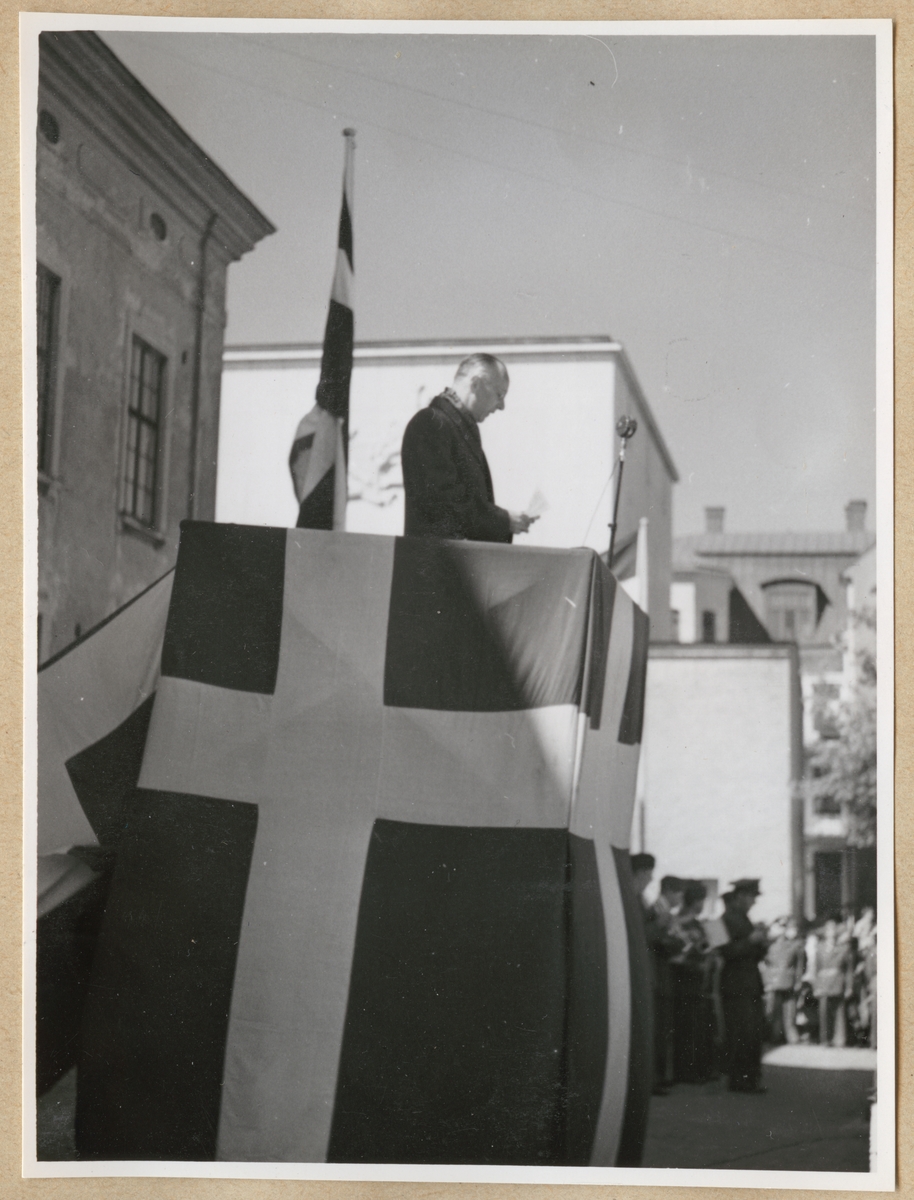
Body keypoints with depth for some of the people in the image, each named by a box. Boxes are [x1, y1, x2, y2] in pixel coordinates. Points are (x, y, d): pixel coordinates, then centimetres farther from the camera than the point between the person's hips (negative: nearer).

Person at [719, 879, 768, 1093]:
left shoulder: (744, 920, 19)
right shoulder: (728, 920, -9)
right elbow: (726, 952, -19)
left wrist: (762, 944, 6)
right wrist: (750, 940, -19)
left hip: (751, 986, 9)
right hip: (736, 986, -9)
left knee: (754, 1034, 8)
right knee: (741, 1035, -9)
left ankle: (751, 1079, 13)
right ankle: (737, 1079, -4)